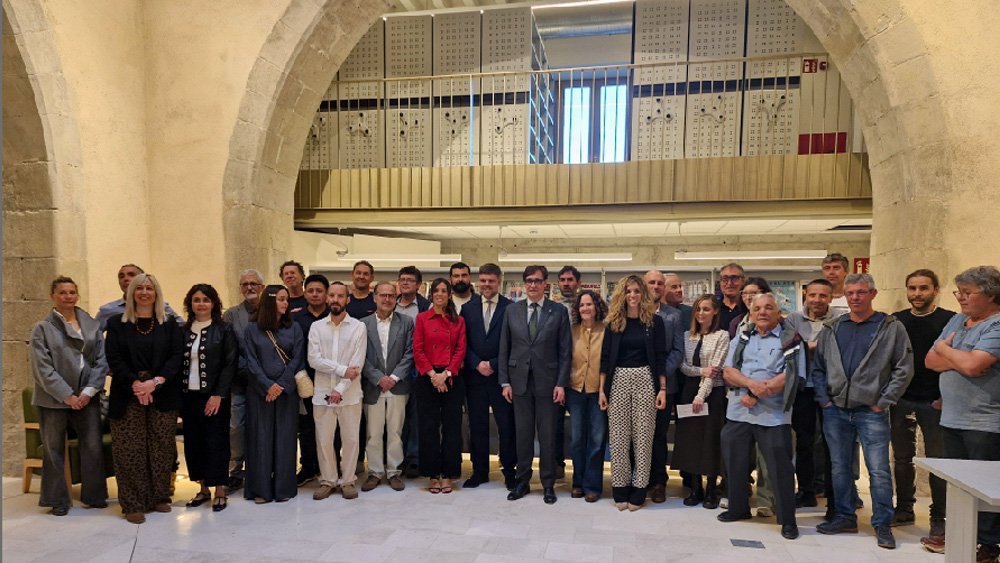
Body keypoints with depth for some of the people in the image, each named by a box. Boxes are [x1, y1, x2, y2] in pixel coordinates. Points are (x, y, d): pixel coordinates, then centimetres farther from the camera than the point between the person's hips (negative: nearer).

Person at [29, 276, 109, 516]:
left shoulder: (91, 325, 7)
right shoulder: (42, 328, 0)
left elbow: (101, 360, 4)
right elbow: (42, 367, -7)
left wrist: (89, 391, -7)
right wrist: (66, 395, -13)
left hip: (86, 397, 2)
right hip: (53, 399, -2)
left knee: (93, 447, 4)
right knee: (54, 449, 7)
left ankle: (94, 495, 18)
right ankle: (58, 500, 21)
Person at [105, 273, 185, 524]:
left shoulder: (170, 324, 8)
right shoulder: (117, 324, 7)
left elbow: (176, 356, -1)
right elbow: (114, 359, -2)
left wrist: (156, 381, -15)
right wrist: (135, 384, -15)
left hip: (163, 396, 1)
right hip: (128, 397, -1)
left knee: (162, 449, 4)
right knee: (130, 451, 0)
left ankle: (159, 497, 16)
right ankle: (133, 504, 9)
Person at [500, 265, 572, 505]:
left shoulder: (559, 311, 1)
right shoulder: (512, 310, 7)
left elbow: (565, 350, -1)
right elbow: (504, 349, 7)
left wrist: (561, 383, -7)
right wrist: (505, 381, 2)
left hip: (547, 381, -2)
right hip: (519, 380, 2)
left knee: (548, 435, 5)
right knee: (523, 433, 10)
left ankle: (548, 485, 20)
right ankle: (522, 482, 24)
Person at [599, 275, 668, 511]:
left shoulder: (654, 321, 2)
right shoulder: (614, 322, 5)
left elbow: (660, 357, 2)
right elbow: (605, 357, 6)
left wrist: (662, 389, -4)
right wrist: (602, 389, 1)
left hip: (645, 380, -1)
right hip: (618, 380, 1)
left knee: (643, 436, 2)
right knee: (618, 436, 3)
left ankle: (639, 489, 12)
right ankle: (620, 488, 13)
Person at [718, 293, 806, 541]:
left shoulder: (790, 340, 1)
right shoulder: (741, 339, 14)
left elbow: (792, 376, -11)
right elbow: (728, 371, 5)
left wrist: (756, 394, -14)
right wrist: (750, 383, -15)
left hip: (773, 414, -4)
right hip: (738, 411, 5)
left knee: (780, 466, 0)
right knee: (734, 460, 11)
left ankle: (788, 520, 16)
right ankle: (738, 508, 29)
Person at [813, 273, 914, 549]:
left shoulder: (891, 328, 0)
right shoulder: (832, 329, 9)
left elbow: (904, 369, -2)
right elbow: (818, 367, 13)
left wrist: (883, 402, -6)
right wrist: (823, 398, 4)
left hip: (871, 412, -3)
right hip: (835, 411, 4)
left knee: (879, 471, 0)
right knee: (840, 467, 11)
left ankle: (883, 525, 16)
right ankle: (846, 517, 25)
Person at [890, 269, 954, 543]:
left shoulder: (950, 320, -3)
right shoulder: (895, 321, 7)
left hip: (934, 404, -4)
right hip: (901, 401, 4)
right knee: (902, 457, 12)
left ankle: (939, 519, 14)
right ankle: (904, 509, 25)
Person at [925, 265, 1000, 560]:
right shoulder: (957, 320, 12)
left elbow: (972, 365, -25)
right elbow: (930, 361, 9)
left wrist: (944, 349, -6)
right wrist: (959, 361, -10)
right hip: (951, 419, 8)